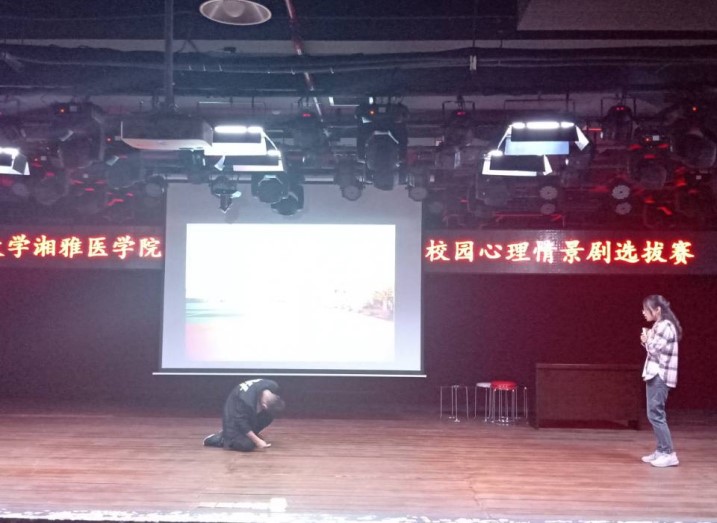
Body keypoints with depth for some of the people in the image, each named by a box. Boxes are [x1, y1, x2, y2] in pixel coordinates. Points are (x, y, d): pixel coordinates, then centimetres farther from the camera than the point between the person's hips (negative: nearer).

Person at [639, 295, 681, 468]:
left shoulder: (665, 326, -15)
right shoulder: (659, 326, 16)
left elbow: (655, 349, -20)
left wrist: (646, 340, -3)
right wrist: (647, 340, -1)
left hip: (659, 376, -10)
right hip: (655, 374, 10)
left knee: (656, 414, -10)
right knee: (654, 414, 12)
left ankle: (669, 453, -8)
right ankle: (661, 450, 17)